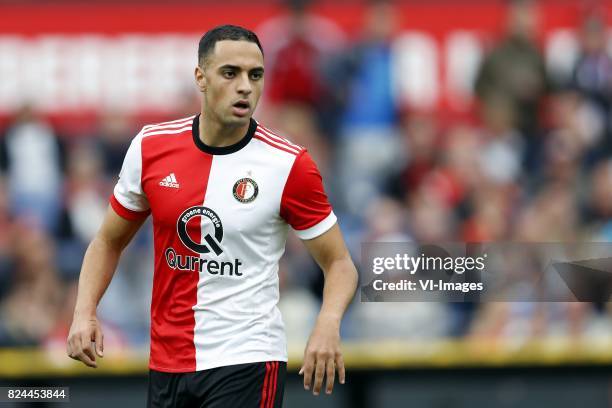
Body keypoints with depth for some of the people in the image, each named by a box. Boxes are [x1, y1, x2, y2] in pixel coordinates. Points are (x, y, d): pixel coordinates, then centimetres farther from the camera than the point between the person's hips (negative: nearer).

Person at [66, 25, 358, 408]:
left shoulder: (289, 164, -10)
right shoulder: (151, 146, -1)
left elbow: (340, 264, -3)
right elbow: (109, 242, 13)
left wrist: (328, 324, -23)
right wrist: (84, 312, -4)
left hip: (247, 363, -4)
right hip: (166, 363, 4)